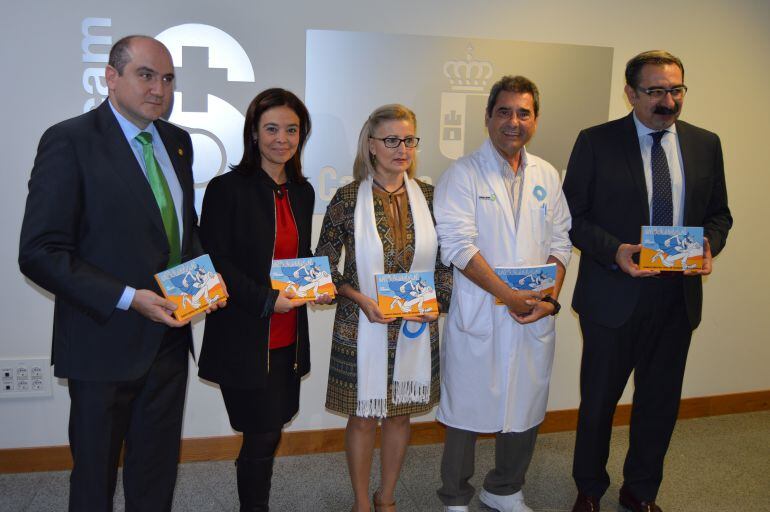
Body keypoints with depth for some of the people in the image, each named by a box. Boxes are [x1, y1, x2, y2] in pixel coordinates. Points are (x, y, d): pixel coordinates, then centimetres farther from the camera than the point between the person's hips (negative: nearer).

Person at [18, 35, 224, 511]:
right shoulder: (70, 141, -12)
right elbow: (40, 253, -16)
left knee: (158, 472, 18)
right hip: (106, 341, -6)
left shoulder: (178, 142, 8)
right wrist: (129, 299, -22)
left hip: (169, 335, 6)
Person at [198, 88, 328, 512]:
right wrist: (266, 299, -20)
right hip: (245, 338, -6)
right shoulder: (227, 189, -9)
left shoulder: (302, 192, 11)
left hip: (288, 337, 6)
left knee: (271, 432, 14)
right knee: (262, 437, 1)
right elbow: (214, 262, -12)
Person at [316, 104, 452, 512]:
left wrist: (437, 298, -7)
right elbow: (324, 263, -3)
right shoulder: (348, 198, -8)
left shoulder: (427, 196, 1)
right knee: (363, 416, 9)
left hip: (417, 326, 3)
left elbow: (445, 259, 9)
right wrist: (360, 298, -15)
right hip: (362, 327, -3)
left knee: (401, 413, 15)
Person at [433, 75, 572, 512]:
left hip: (535, 317, 5)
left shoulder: (547, 176, 11)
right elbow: (458, 244, -14)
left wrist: (551, 298, -6)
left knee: (526, 410, 14)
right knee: (466, 410, 6)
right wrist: (508, 295, -17)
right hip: (477, 316, -4)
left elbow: (560, 242, 9)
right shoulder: (464, 173, -5)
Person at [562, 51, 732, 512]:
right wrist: (613, 250, -21)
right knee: (599, 400, 12)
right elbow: (573, 215, -6)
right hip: (614, 295, -3)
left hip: (679, 295, 4)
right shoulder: (596, 142, -7)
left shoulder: (705, 144, 4)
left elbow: (718, 213, 11)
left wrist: (710, 245, -11)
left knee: (661, 401, 16)